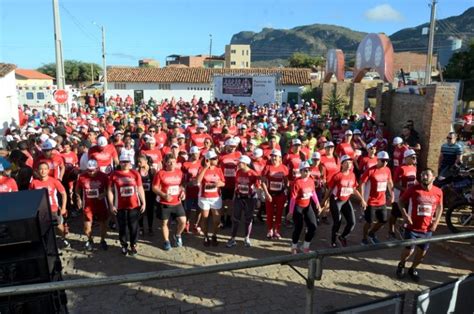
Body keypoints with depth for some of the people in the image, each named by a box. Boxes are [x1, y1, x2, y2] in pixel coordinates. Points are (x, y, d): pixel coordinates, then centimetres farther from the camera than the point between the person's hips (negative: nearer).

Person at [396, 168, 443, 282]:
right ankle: (401, 265, 31)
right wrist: (405, 215, -16)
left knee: (422, 252, 12)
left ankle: (413, 269, 37)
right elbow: (401, 201, -2)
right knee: (409, 250, 1)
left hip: (427, 229, 3)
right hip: (412, 227, -3)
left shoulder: (438, 192, -3)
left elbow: (439, 207, 13)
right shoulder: (413, 189, -12)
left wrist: (436, 222, 3)